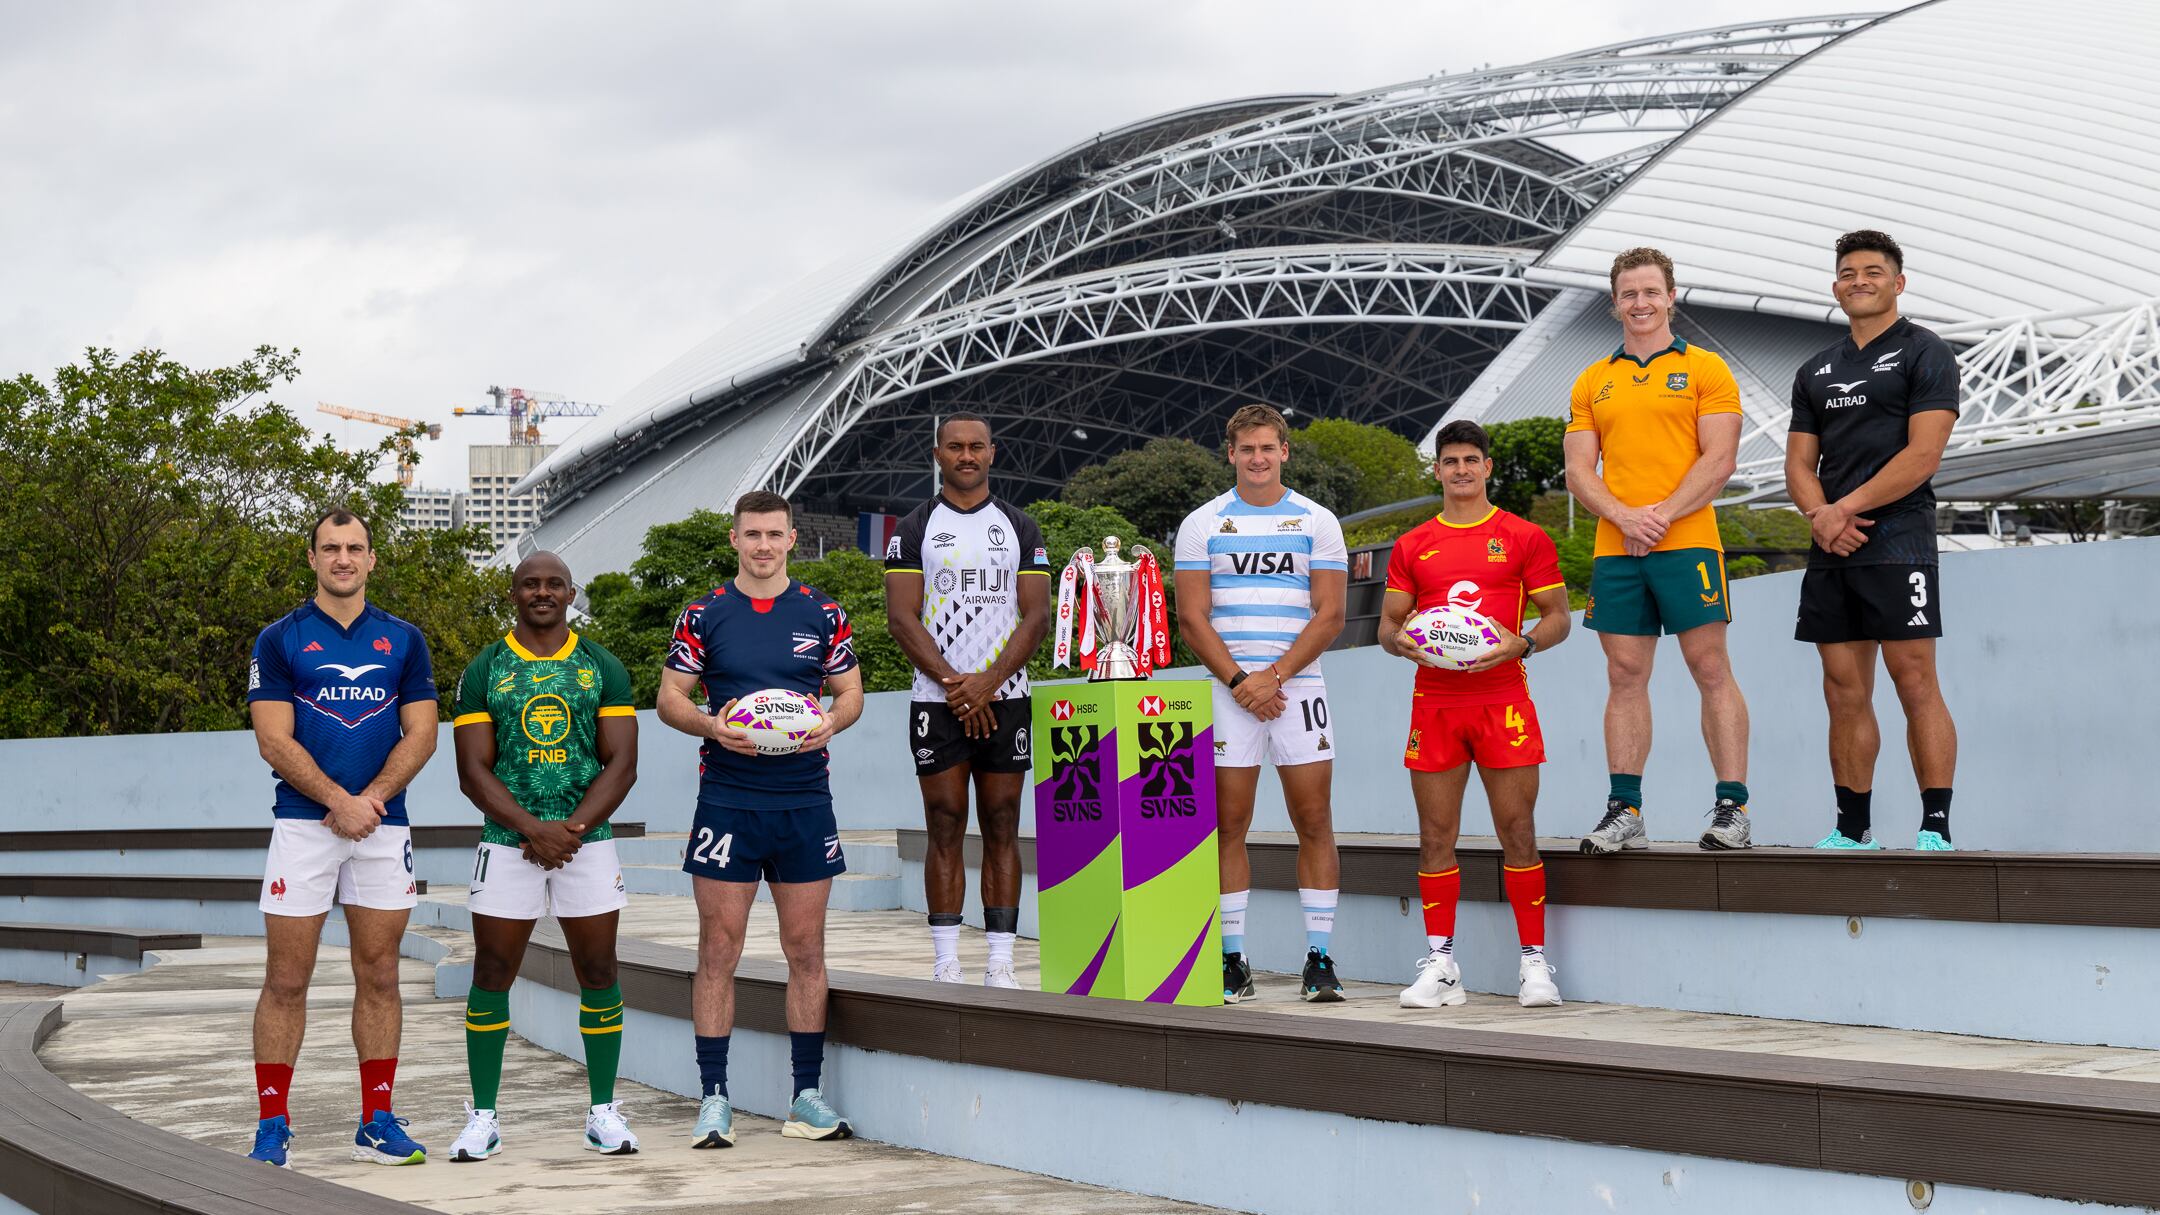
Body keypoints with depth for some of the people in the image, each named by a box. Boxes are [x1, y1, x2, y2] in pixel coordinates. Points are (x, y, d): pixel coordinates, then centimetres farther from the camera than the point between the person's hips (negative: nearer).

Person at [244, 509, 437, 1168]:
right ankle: (272, 1126, 5)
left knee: (379, 978, 5)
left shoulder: (404, 639, 10)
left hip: (383, 825, 2)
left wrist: (372, 797, -10)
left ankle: (376, 1121, 12)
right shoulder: (280, 639, 3)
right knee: (286, 982, -2)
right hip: (303, 824, -2)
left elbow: (421, 734, 4)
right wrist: (340, 801, -14)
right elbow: (275, 740, -5)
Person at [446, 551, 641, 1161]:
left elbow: (621, 764, 0)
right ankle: (483, 1117, 10)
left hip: (587, 840, 1)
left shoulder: (602, 668, 6)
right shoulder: (484, 671, 4)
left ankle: (604, 1112, 13)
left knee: (598, 973, 3)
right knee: (491, 974, 1)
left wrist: (571, 830, -13)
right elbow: (473, 770, -3)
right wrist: (534, 830, -15)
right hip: (507, 842, -1)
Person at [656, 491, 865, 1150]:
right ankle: (713, 1098, 4)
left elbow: (850, 691, 13)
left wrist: (831, 720, -9)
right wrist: (713, 725, -14)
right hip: (726, 801, -1)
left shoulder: (824, 614, 8)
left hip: (805, 801, 2)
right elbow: (670, 699, 5)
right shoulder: (703, 616, 4)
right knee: (718, 950, -2)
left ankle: (807, 1095, 12)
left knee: (806, 948, 5)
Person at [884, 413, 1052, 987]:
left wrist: (988, 682, -10)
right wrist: (952, 683, -12)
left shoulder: (1020, 526, 10)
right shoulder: (913, 529, 6)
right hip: (938, 700, -1)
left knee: (1002, 827, 1)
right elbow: (902, 617, -2)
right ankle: (946, 966, 2)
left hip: (1005, 698, 1)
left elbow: (1036, 616, 2)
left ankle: (1000, 966, 3)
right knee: (945, 828, -1)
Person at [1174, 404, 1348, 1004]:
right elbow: (1192, 617, 2)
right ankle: (1233, 963, 5)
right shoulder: (1202, 524, 8)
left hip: (1298, 686, 0)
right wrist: (1237, 680, -9)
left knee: (1315, 823, -3)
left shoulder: (1318, 522, 8)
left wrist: (1275, 675, -10)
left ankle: (1319, 960, 2)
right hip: (1228, 690, 0)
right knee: (1229, 825, 0)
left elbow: (1329, 614, 1)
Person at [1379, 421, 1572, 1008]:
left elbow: (1557, 617, 6)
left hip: (1503, 701, -2)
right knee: (1435, 837, 2)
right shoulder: (1412, 546, 13)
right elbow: (1388, 624, 16)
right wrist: (1402, 641, -7)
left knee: (1518, 833, -4)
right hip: (1433, 703, 2)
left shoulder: (1525, 537, 6)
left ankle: (1534, 962, 4)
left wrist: (1522, 643, -14)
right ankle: (1440, 965, 8)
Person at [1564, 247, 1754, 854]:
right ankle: (1624, 810, 6)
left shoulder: (1704, 369, 4)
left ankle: (1732, 806, -2)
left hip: (1687, 543, -4)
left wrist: (1662, 515, -14)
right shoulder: (1592, 382, 15)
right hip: (1615, 549, 4)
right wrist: (1623, 516, -8)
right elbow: (1579, 470, 9)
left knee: (1712, 671, -4)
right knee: (1625, 676, 3)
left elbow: (1719, 459, -5)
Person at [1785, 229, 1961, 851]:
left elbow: (1923, 454, -10)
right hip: (1831, 547, 6)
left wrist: (1847, 508, -12)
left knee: (1916, 684, -9)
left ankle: (1936, 829, -8)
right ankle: (1854, 830, 11)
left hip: (1896, 539, -6)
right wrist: (1819, 514, -6)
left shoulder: (1924, 353, 1)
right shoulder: (1816, 372, 20)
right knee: (1845, 693, 6)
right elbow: (1799, 464, 15)